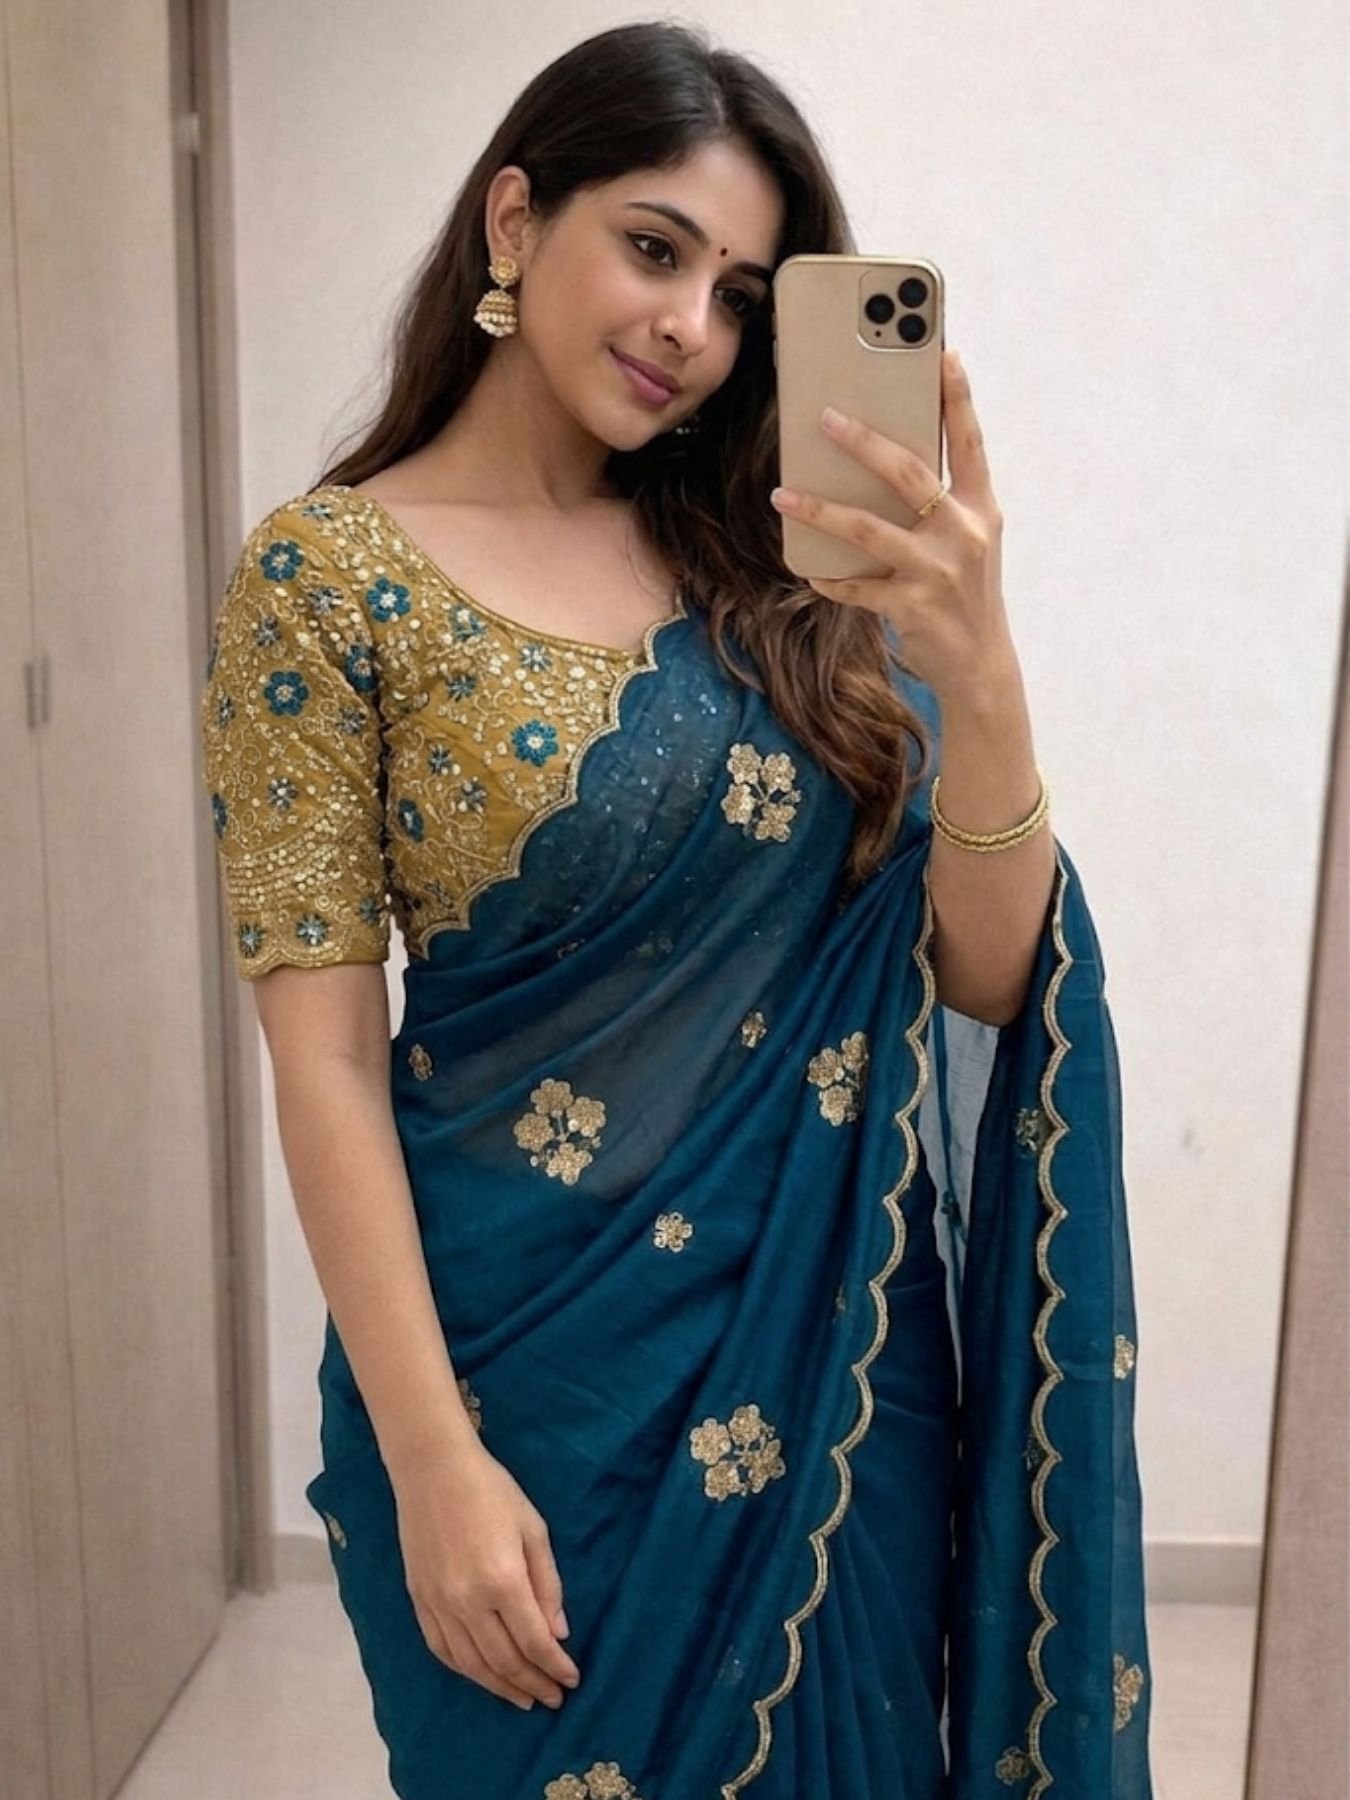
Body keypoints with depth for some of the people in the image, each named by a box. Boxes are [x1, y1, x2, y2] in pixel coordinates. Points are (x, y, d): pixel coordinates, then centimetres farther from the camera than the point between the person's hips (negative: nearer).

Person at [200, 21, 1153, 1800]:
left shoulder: (777, 571, 1)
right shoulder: (333, 575, -9)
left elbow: (989, 977, -5)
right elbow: (327, 1055, -11)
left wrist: (977, 665, -21)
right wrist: (434, 1459, -15)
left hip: (836, 1329, 4)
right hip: (539, 1348, -3)